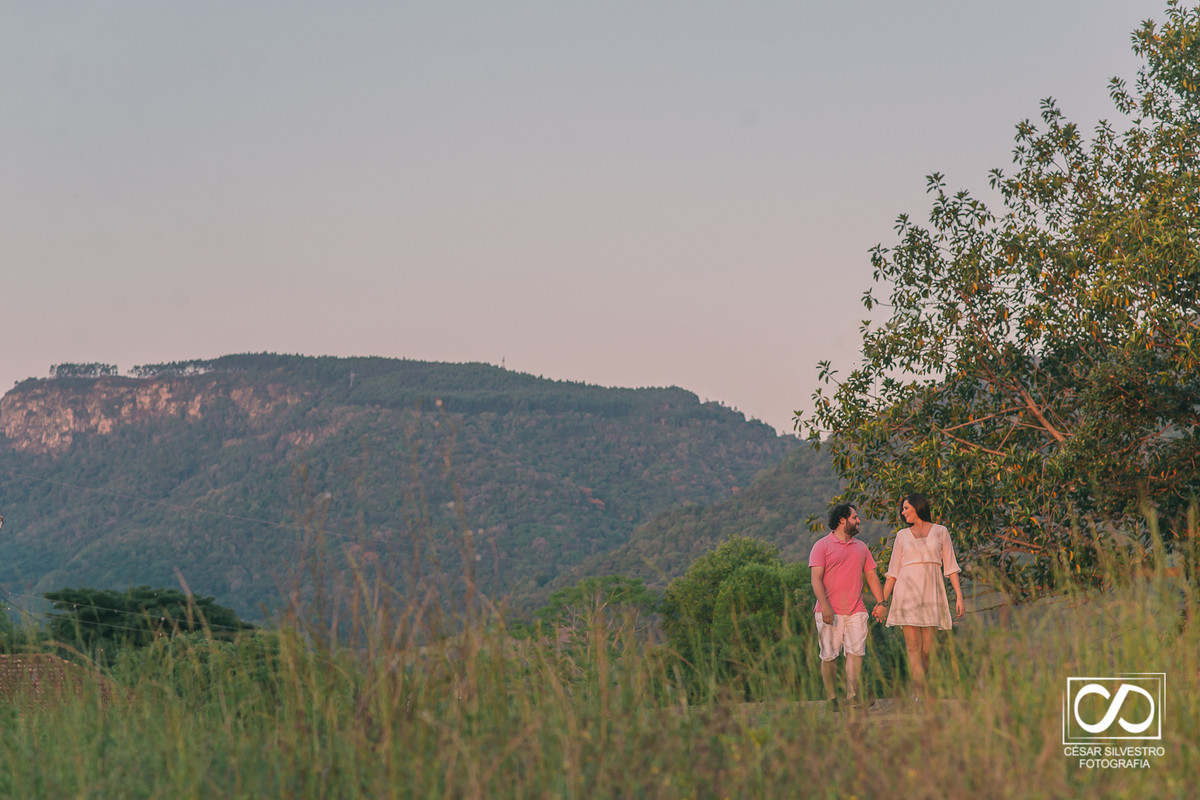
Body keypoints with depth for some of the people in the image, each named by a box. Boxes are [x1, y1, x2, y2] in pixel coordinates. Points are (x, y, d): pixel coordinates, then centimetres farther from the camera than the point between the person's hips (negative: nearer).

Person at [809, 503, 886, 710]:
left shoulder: (861, 547, 18)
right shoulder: (822, 546, 1)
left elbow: (872, 576, 21)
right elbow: (816, 578, -7)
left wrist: (881, 603, 11)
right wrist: (825, 606, -18)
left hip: (856, 611, 4)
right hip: (830, 613, -4)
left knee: (856, 652, -9)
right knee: (829, 656, -2)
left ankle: (853, 697, -9)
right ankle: (831, 699, 6)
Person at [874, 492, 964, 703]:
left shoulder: (940, 532, 10)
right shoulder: (902, 535, 12)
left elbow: (950, 567, 8)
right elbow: (893, 571, 13)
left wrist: (959, 596, 0)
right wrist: (883, 601, 7)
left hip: (932, 594, 0)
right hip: (907, 592, 0)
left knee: (927, 650, -2)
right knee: (913, 646, -10)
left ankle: (919, 693, 13)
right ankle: (920, 695, -16)